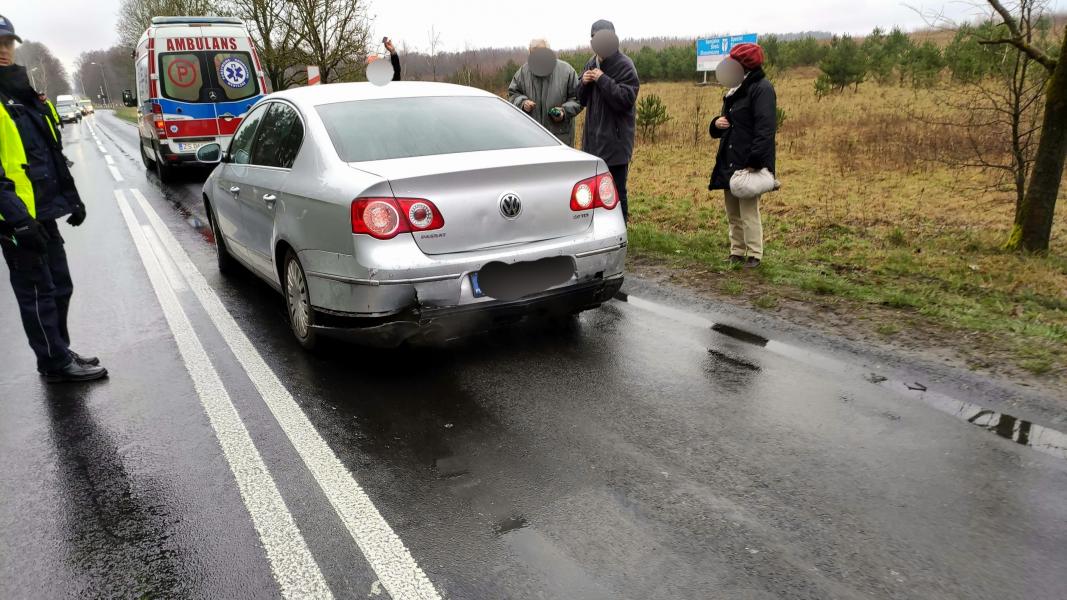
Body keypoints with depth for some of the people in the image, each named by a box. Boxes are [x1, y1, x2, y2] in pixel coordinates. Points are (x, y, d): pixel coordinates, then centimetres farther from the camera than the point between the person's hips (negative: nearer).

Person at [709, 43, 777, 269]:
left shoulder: (761, 88, -10)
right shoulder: (735, 90, 19)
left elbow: (765, 128, -20)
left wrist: (754, 161, -28)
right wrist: (717, 123, 3)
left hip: (748, 165, -9)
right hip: (729, 163, 9)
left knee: (749, 212, -6)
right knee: (733, 214, 12)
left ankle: (754, 255, 2)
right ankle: (737, 253, 20)